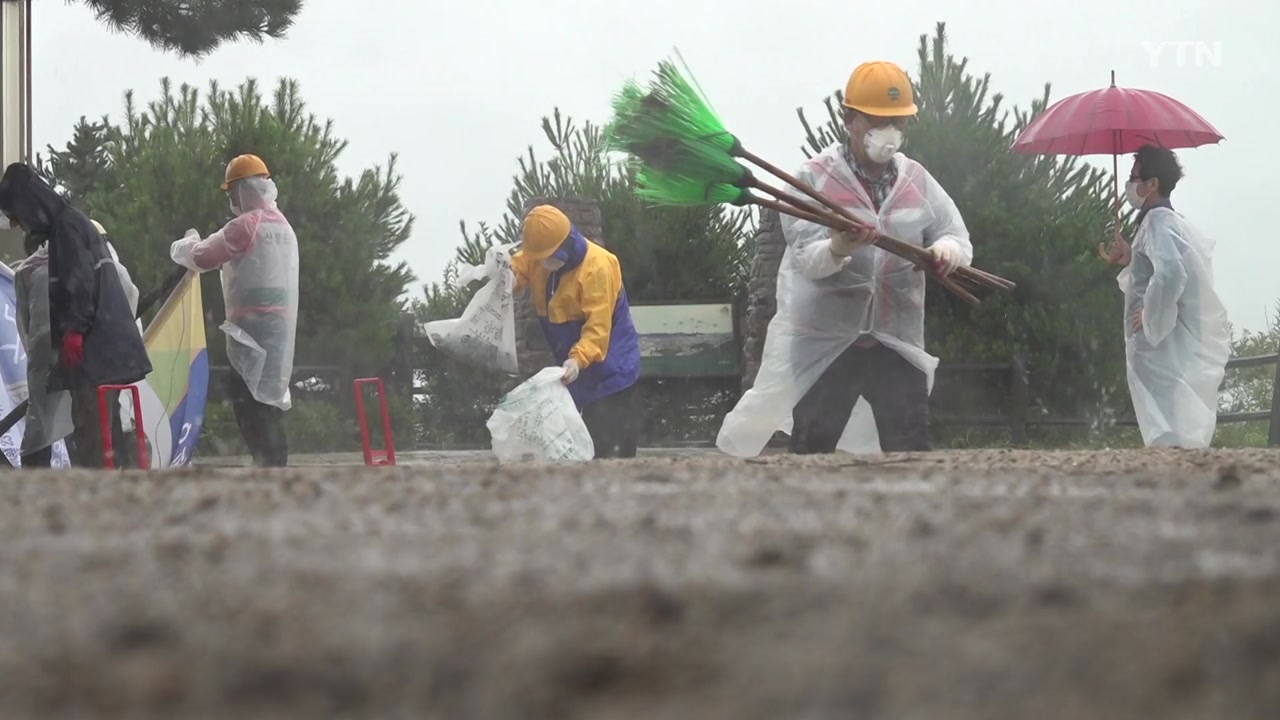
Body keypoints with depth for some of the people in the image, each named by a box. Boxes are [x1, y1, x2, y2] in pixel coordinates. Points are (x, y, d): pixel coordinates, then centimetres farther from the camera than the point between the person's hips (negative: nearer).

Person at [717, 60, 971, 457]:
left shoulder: (917, 180, 4)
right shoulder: (815, 178, -8)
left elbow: (960, 240, 1)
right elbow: (805, 259, -19)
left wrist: (946, 249, -25)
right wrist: (837, 249, -43)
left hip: (897, 340, 3)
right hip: (825, 341, -3)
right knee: (812, 454, 4)